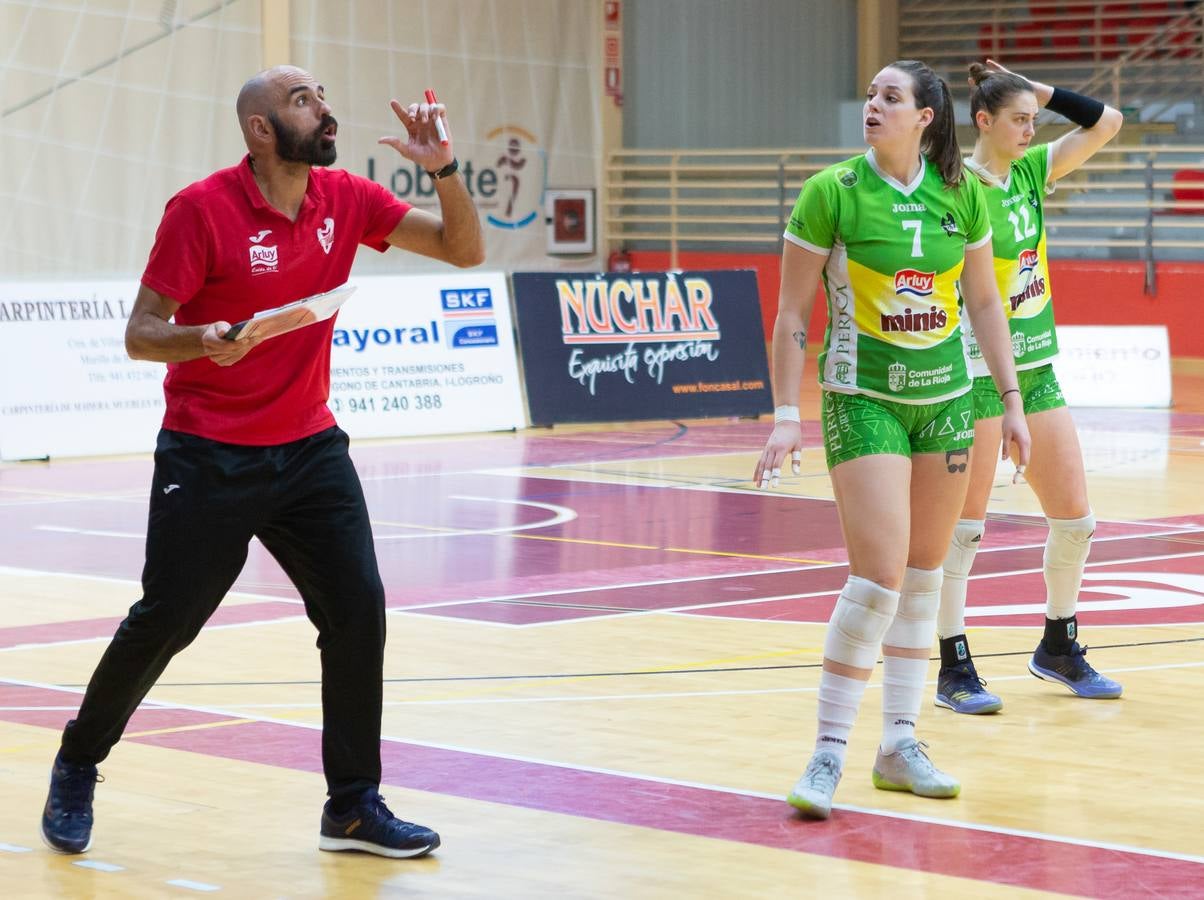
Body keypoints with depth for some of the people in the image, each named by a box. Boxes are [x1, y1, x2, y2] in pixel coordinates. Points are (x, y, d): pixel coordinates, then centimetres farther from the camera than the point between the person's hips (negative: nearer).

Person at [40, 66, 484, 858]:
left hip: (310, 450, 4)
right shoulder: (202, 210, -14)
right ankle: (76, 773, 23)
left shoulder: (347, 200, 0)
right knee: (164, 623, 0)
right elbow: (140, 335, -12)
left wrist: (444, 169, -15)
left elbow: (465, 249, 1)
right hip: (207, 457, -4)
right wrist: (201, 340, -33)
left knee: (358, 610, -6)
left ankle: (355, 806, 6)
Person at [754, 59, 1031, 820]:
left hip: (946, 398, 5)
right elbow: (793, 313, -6)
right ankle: (830, 750, -5)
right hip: (864, 399, -4)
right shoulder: (832, 192, -10)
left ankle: (901, 743, 19)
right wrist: (786, 416, -10)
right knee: (879, 576, -14)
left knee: (925, 574, 9)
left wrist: (1012, 400, 9)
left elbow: (985, 301, 12)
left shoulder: (962, 195, 1)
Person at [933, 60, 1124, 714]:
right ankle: (954, 671, 3)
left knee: (1074, 517, 9)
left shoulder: (1031, 170, 6)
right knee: (964, 525, -3)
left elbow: (1107, 123, 6)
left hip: (1036, 363, 7)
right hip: (977, 367, -7)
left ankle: (1058, 648, 26)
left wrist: (1044, 94, -2)